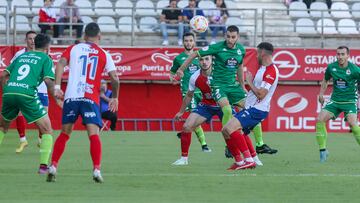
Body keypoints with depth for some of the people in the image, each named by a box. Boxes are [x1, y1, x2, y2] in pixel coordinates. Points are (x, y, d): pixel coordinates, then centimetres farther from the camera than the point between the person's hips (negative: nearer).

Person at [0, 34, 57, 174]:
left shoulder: (22, 56, 26)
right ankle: (43, 166, -5)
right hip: (27, 94, -5)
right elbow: (48, 80, -3)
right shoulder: (46, 59, 11)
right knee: (47, 131, 6)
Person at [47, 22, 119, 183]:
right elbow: (114, 78, 6)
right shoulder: (104, 55, 11)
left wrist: (57, 87, -6)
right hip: (91, 98, -2)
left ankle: (53, 167, 7)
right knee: (94, 134, -5)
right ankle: (96, 170, -19)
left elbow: (60, 63, -3)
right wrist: (114, 98, 20)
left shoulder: (73, 49, 13)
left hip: (71, 96, 2)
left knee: (64, 133, 13)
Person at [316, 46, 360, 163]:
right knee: (320, 120, -13)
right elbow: (325, 80, 19)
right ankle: (322, 150, -1)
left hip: (350, 101, -4)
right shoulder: (331, 67, -1)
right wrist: (321, 94, 12)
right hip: (335, 100, 4)